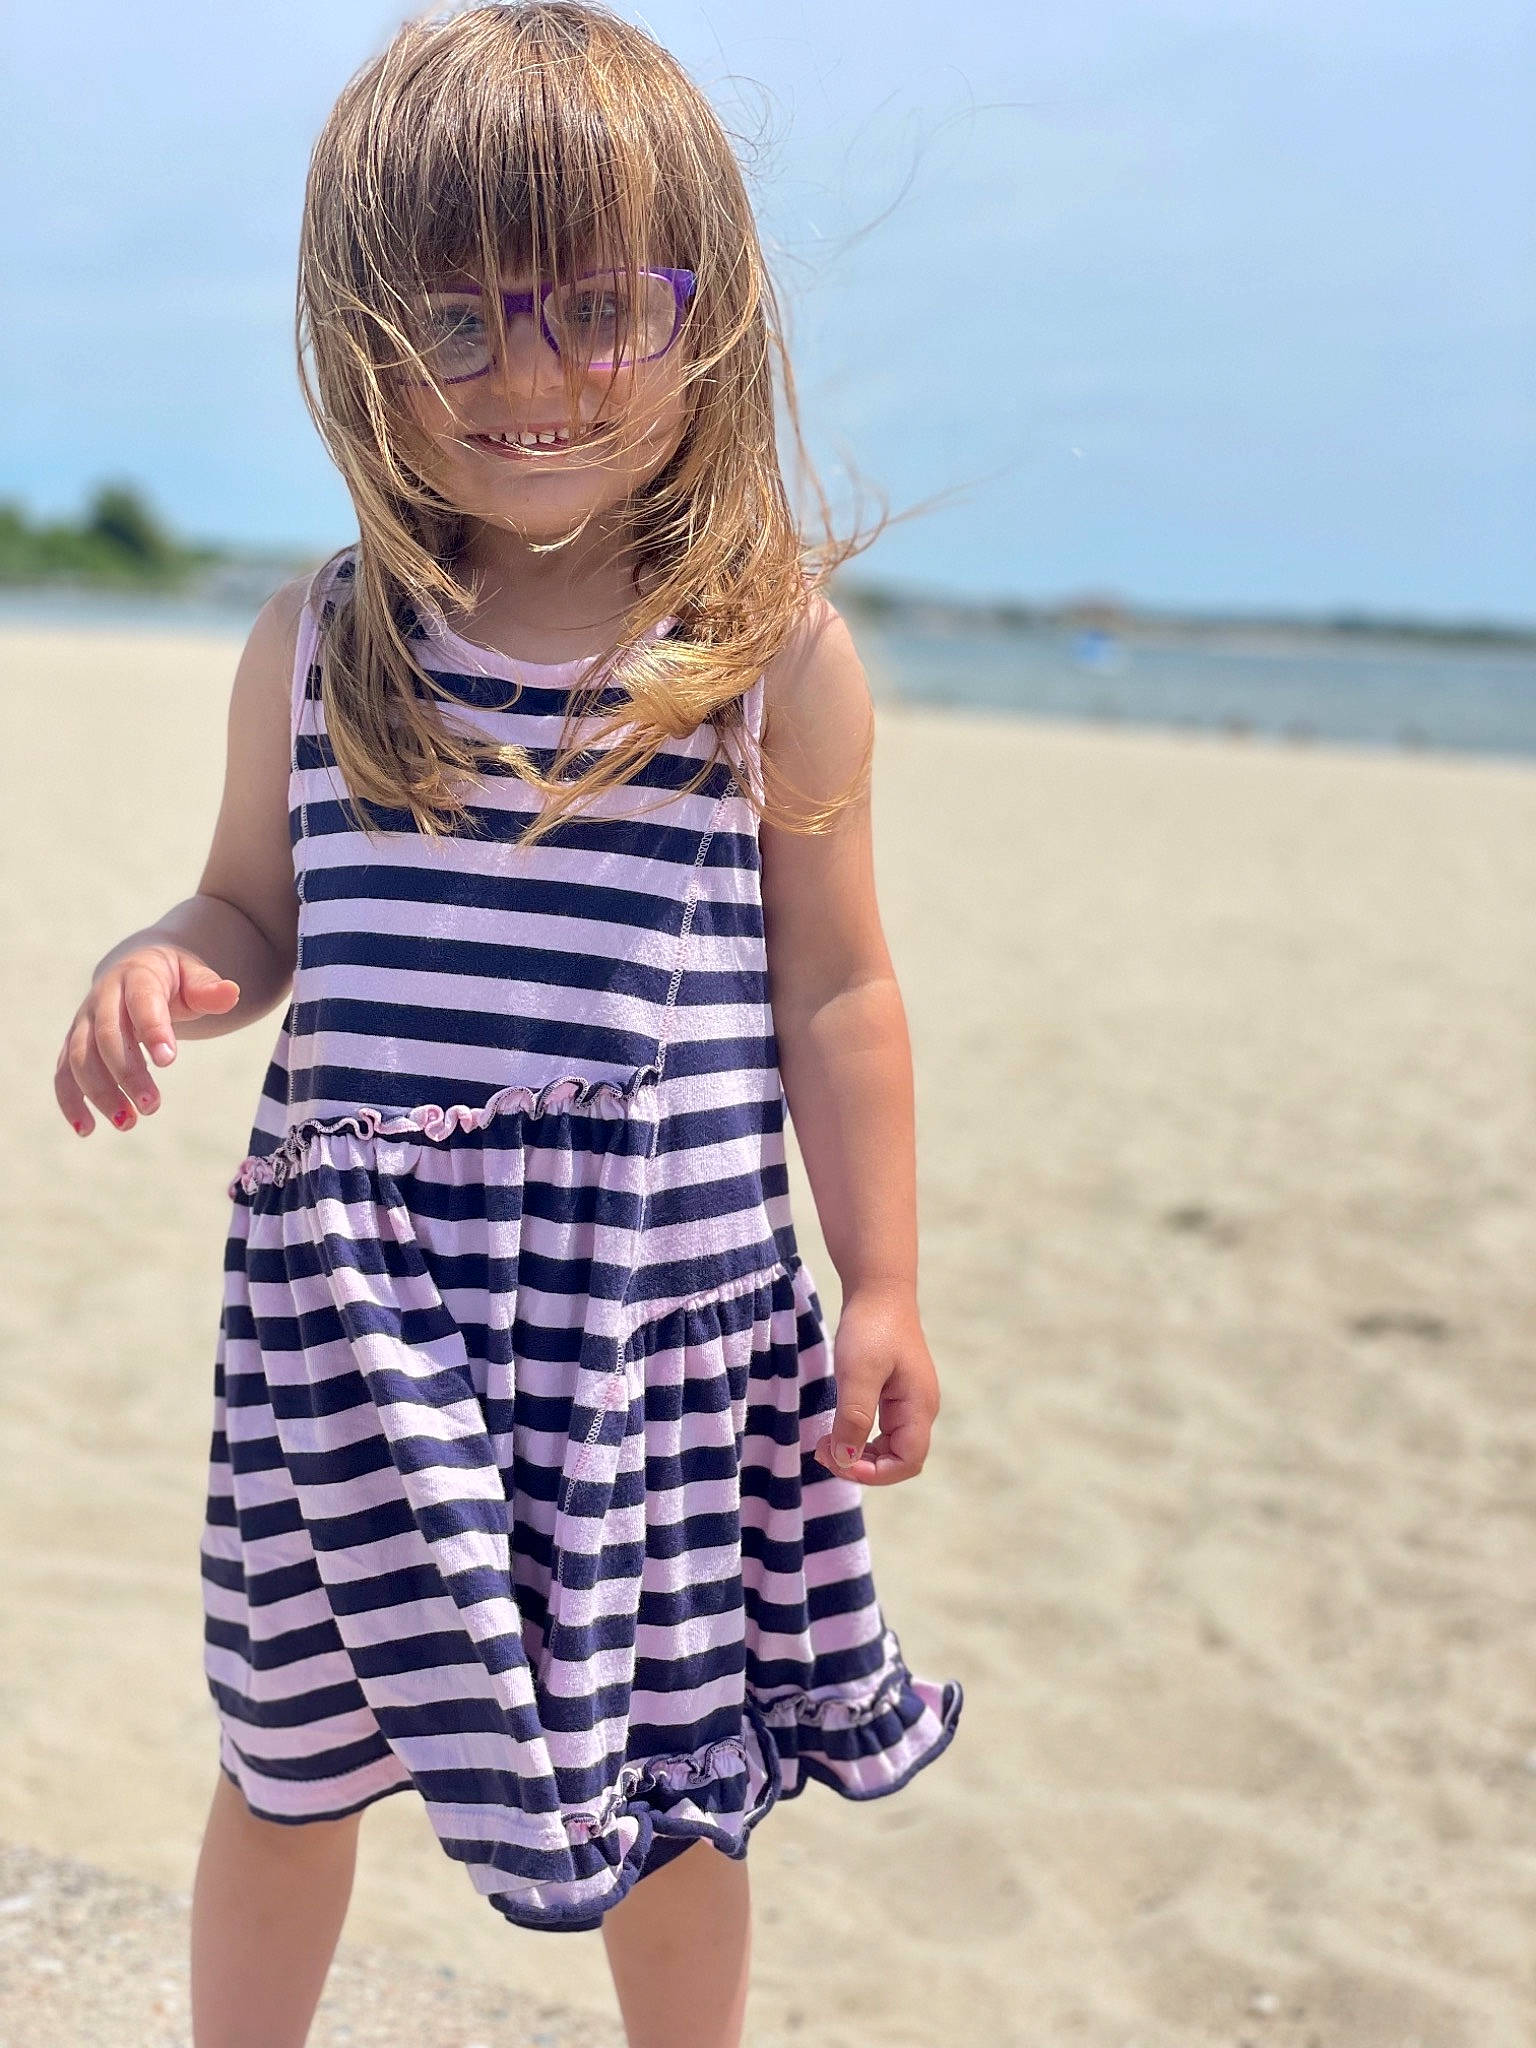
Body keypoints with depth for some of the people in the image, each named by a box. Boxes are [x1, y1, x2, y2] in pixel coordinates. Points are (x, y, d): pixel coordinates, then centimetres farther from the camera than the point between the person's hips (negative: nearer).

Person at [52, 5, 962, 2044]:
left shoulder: (779, 656, -5)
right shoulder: (320, 646, 0)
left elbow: (833, 997, 0)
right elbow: (259, 910, 12)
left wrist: (883, 1290, 1)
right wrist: (158, 969, -11)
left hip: (662, 1301, -2)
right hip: (357, 1297, 2)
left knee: (667, 1779, 14)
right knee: (290, 1757, 16)